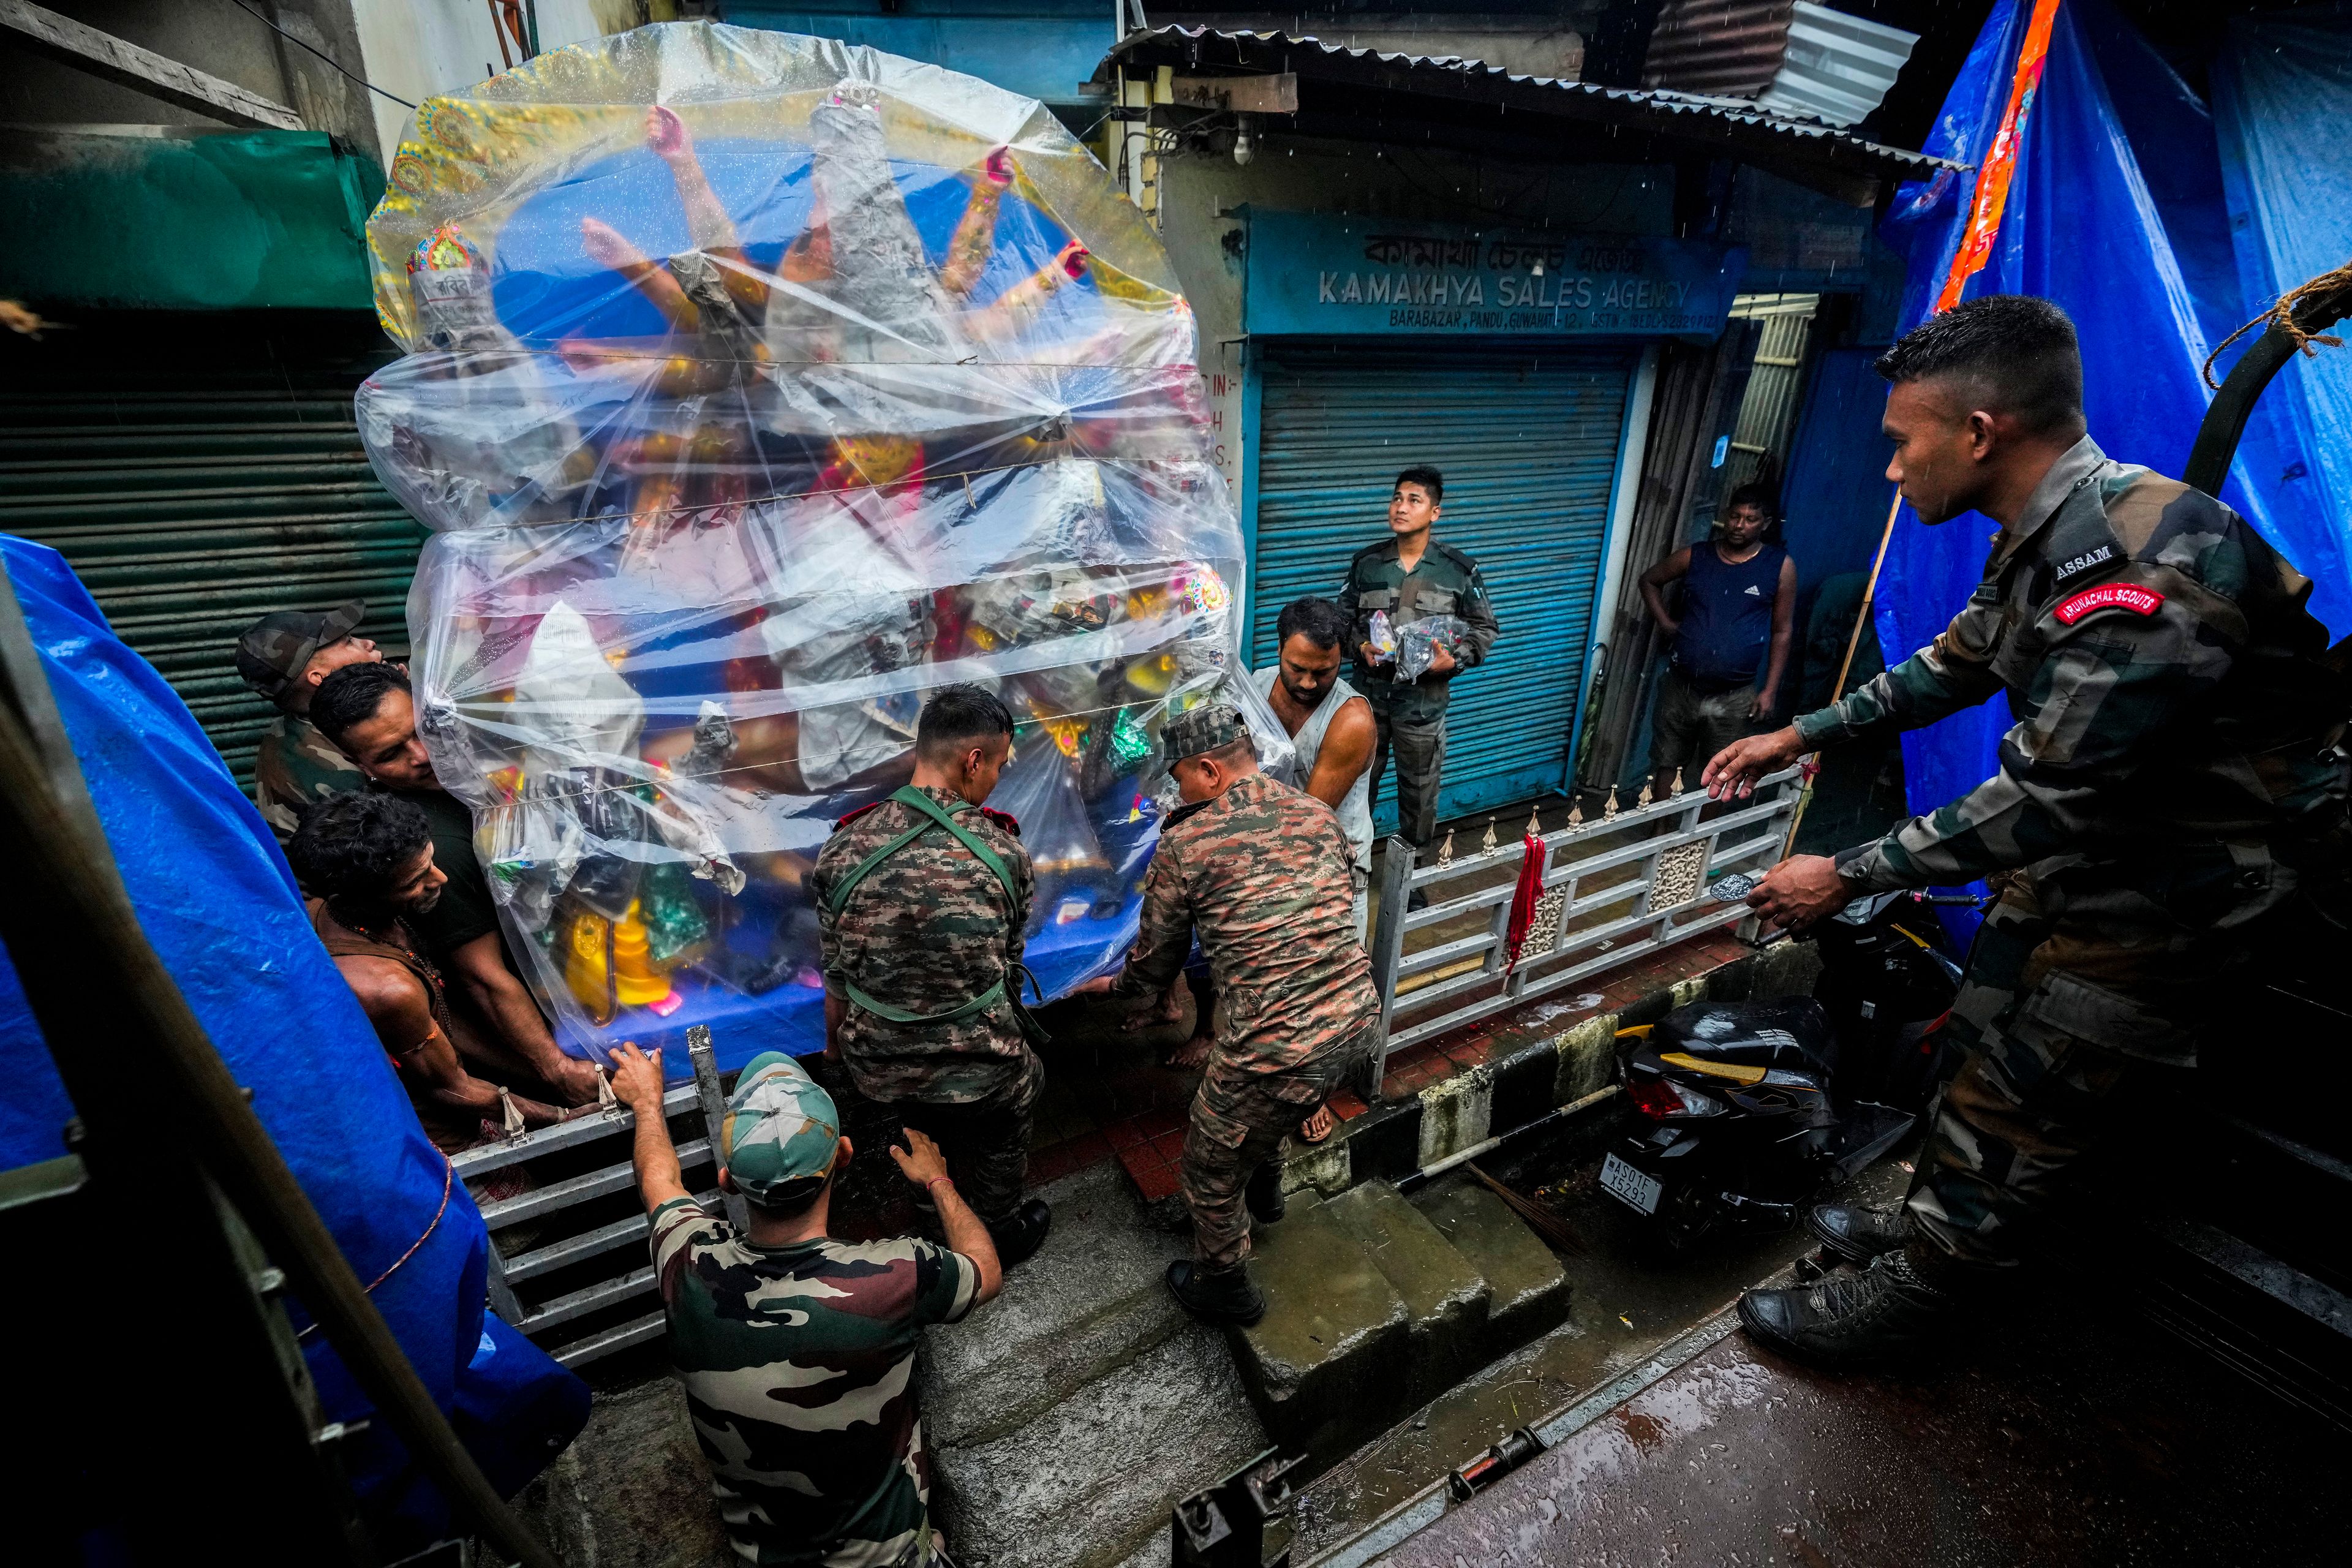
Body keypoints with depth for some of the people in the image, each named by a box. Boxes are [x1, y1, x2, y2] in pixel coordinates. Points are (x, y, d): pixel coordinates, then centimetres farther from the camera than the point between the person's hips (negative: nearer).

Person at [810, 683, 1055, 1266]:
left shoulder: (844, 850, -16)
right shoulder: (1002, 852, -21)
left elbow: (837, 972, -4)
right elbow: (1010, 958, -3)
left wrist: (836, 1040, 17)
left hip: (880, 1065, 3)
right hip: (980, 1068, -2)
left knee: (929, 1136, 34)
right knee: (998, 1150, 29)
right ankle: (1003, 1238, 54)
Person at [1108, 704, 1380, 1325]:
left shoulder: (1184, 843, -8)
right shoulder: (1319, 814, 7)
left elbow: (1157, 958, 5)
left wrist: (1119, 987, 27)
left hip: (1282, 1046, -7)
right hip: (1358, 1016, 7)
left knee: (1213, 1167, 21)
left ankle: (1225, 1290, 43)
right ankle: (1264, 1185, 59)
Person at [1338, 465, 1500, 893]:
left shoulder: (1460, 570, -5)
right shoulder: (1367, 562, -1)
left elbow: (1484, 628, 3)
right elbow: (1344, 616, 9)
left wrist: (1455, 659, -14)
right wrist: (1361, 646, -10)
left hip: (1423, 700, -1)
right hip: (1369, 694, 1)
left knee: (1419, 793, 10)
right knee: (1356, 784, 13)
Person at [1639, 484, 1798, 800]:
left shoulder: (1780, 566, -3)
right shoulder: (1695, 556, 1)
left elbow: (1782, 633, 0)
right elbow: (1650, 581, 18)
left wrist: (1770, 690, -4)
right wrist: (1665, 623, 5)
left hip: (1734, 698, -1)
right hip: (1681, 687, 2)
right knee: (1667, 767, 10)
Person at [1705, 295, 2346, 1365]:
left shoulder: (2145, 567, -32)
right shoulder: (2046, 538, -2)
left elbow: (2045, 799, -30)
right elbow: (1953, 666, 13)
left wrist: (1847, 877, -22)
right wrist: (1798, 735, 11)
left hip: (2172, 894, -8)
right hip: (2078, 854, 9)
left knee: (2016, 1113, 3)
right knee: (1980, 1049, 19)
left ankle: (1901, 1300, 21)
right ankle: (1929, 1222, 39)